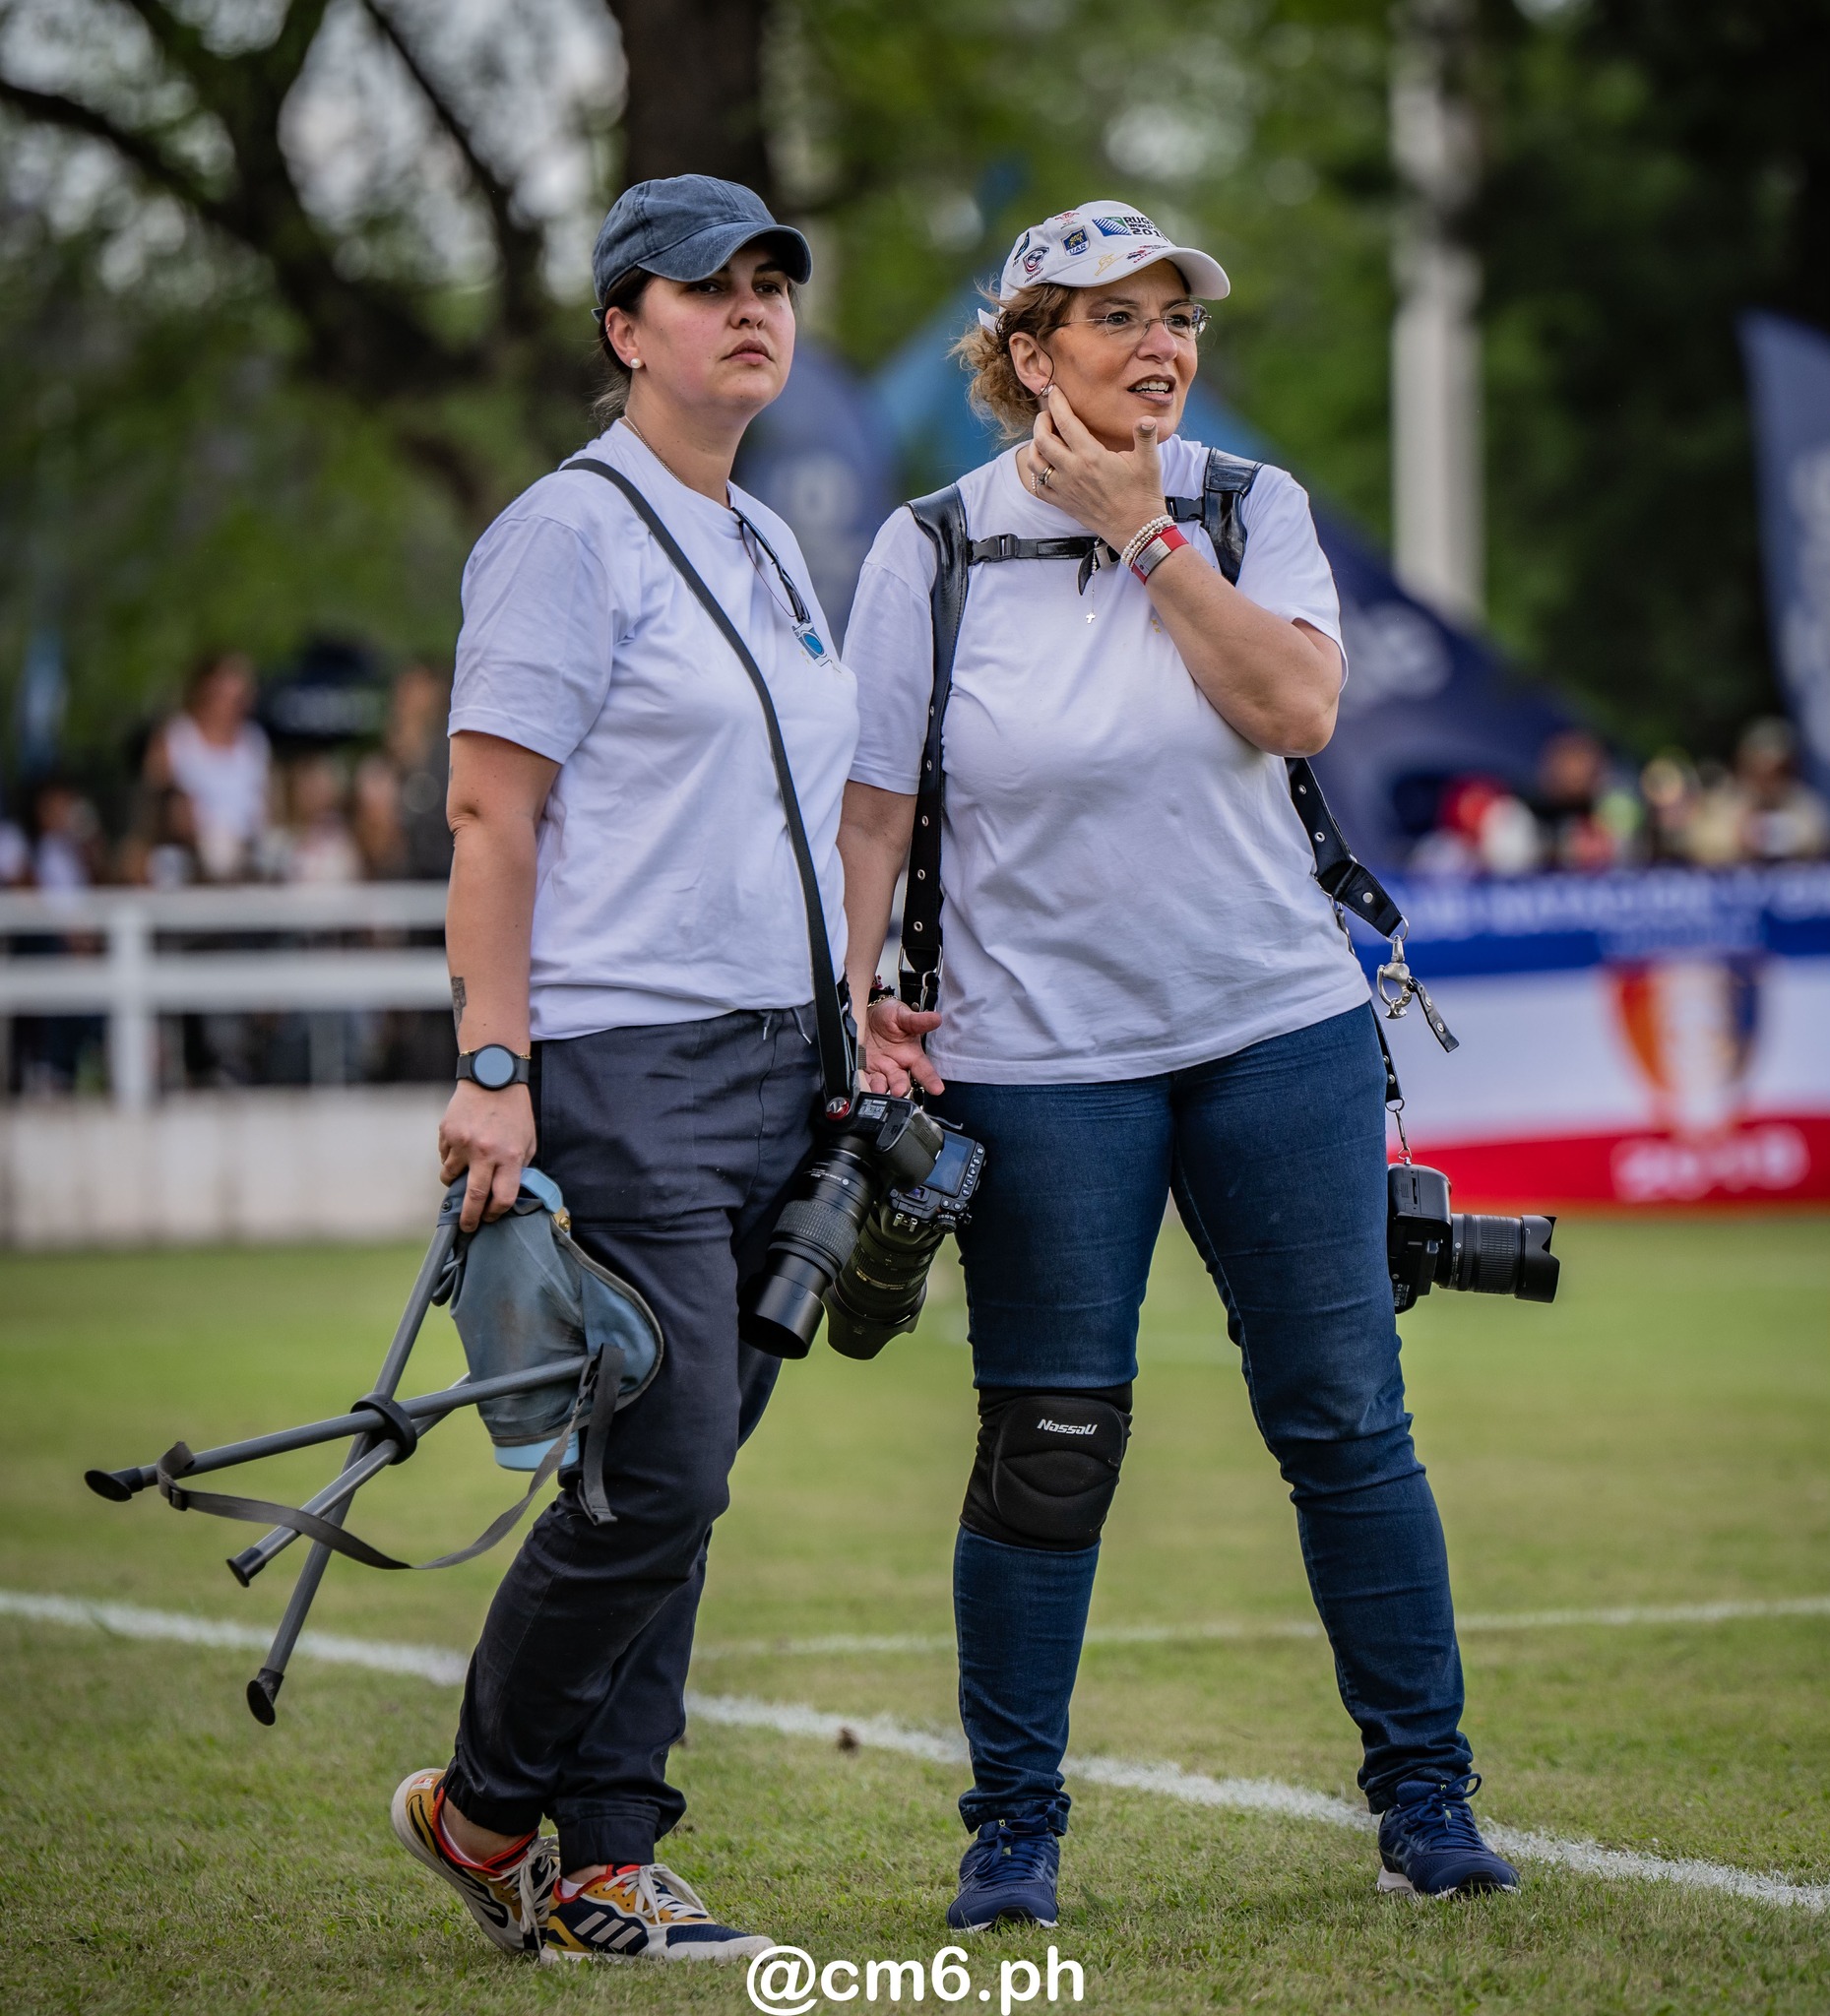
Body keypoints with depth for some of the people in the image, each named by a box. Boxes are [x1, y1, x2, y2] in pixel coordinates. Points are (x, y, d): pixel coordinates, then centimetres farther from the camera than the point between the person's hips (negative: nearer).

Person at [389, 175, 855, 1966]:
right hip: (628, 1072, -8)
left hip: (773, 1069, 8)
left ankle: (596, 1868, 9)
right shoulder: (573, 529, -5)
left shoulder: (768, 549, 19)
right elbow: (492, 813, -10)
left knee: (678, 1482, 5)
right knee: (659, 1475, -12)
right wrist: (493, 1069, -18)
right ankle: (484, 1803, 7)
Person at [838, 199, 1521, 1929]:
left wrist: (1145, 530, -12)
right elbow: (869, 808, 1)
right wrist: (861, 1006, -9)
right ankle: (1012, 1829, 12)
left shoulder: (1247, 510, 4)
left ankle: (1425, 1795, 15)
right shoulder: (932, 550, 0)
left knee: (1346, 1422, 4)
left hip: (1281, 1029, 2)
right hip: (1040, 1061, -2)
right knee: (1045, 1451, 0)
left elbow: (1297, 709, -12)